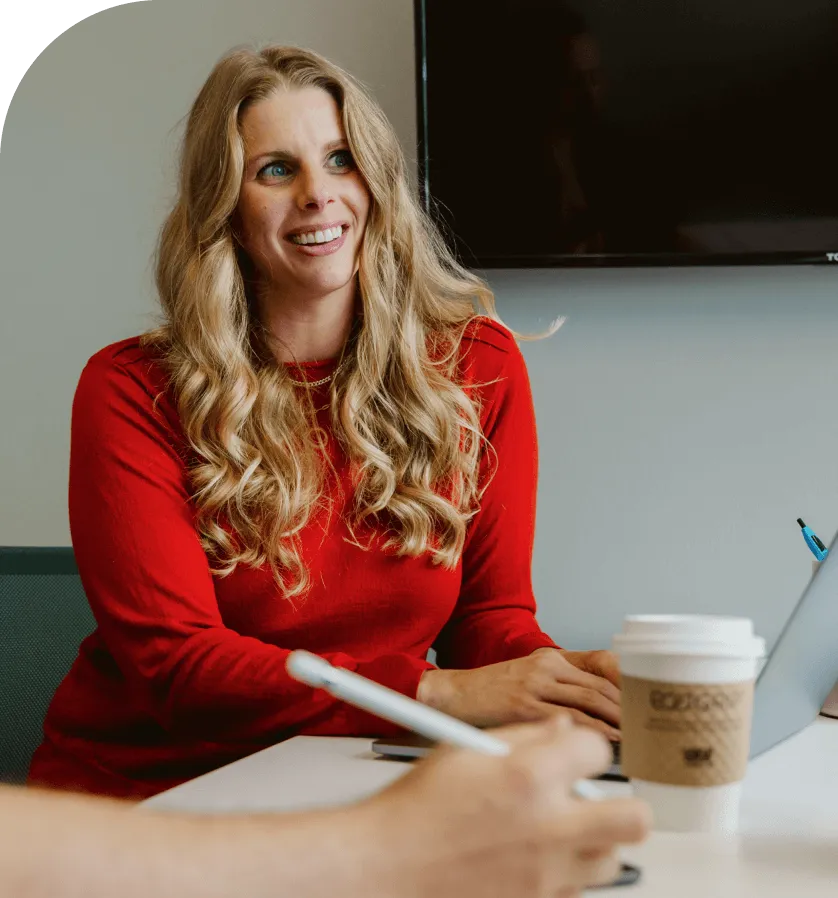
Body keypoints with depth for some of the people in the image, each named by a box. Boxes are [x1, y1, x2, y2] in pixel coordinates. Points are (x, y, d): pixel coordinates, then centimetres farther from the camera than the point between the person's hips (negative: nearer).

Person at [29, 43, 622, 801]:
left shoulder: (478, 366, 0)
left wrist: (576, 680, -22)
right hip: (138, 791, -2)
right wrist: (442, 692, -29)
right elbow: (173, 662, -17)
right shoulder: (130, 392, -9)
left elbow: (490, 613, 3)